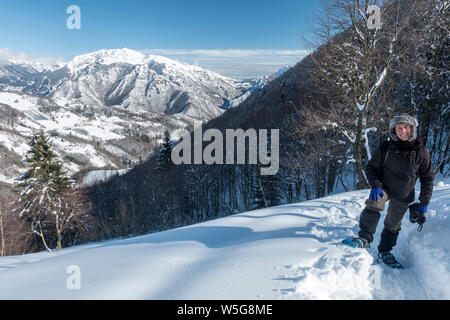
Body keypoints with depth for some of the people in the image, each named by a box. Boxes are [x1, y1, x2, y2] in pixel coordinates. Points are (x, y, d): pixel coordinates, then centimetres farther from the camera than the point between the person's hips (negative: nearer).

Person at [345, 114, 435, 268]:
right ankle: (365, 238, -22)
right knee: (373, 205, -32)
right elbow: (371, 168, -2)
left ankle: (384, 252, 30)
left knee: (393, 225, 11)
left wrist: (424, 203, -3)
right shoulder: (385, 148, -10)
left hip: (403, 195, 2)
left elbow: (428, 178, 1)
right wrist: (375, 186, -20)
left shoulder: (421, 152, -7)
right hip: (383, 187, -1)